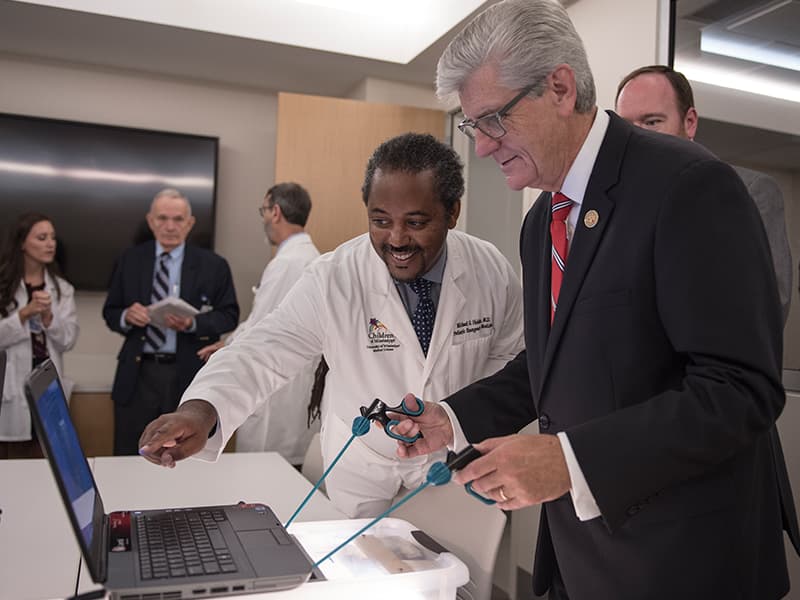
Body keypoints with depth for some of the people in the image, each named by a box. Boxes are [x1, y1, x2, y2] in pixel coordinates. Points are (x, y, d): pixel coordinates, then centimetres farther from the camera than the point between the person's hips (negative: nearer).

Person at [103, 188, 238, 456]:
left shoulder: (213, 265, 0)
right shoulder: (129, 260, 7)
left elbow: (229, 315, -1)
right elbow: (110, 313, 9)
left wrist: (194, 323, -19)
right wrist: (126, 316, -14)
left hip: (189, 375, -1)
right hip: (137, 374, 2)